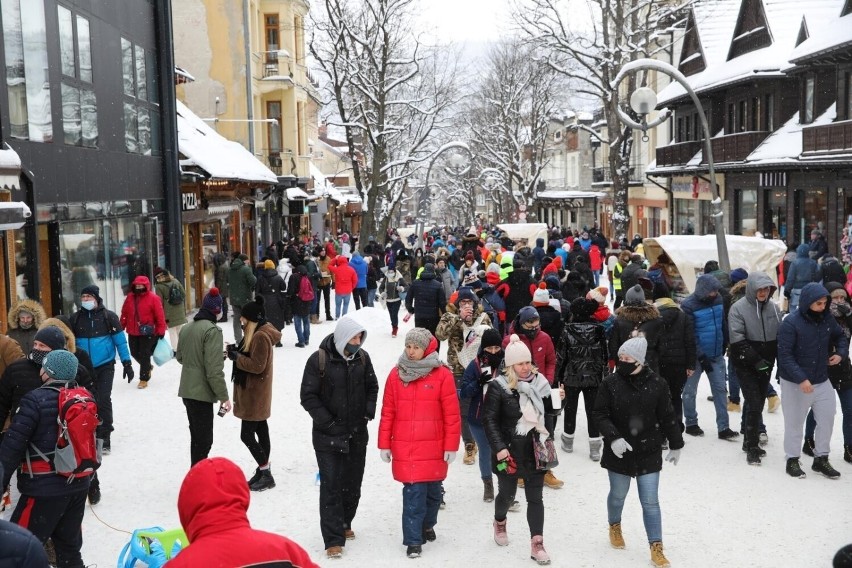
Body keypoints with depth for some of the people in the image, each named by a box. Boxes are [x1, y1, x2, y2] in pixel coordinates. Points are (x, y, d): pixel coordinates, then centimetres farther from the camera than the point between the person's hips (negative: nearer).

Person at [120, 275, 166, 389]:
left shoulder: (153, 298, -9)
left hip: (147, 333, -5)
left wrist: (161, 331, -11)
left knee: (144, 354, -2)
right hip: (132, 333, 5)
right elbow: (124, 314, 11)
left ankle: (144, 379, 9)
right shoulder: (130, 297, 5)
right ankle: (147, 367, 41)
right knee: (135, 353, 15)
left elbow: (160, 316, -9)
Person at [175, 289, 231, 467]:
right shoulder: (212, 330, -17)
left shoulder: (187, 327, 7)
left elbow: (180, 357, 20)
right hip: (202, 393, -8)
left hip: (187, 391, 8)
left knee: (196, 437, 20)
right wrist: (223, 396, -16)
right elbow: (214, 369, -21)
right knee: (204, 440, -3)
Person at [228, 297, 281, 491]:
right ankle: (263, 472, 21)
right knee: (261, 431, 14)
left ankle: (265, 472, 0)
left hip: (254, 393, -10)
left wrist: (237, 357, -16)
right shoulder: (257, 333, 12)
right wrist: (236, 351, 1)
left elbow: (257, 365, -24)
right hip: (254, 393, 10)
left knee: (247, 435, -7)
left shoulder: (261, 336, -21)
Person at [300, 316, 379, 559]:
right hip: (328, 435, -5)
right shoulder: (318, 360, -14)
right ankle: (334, 539, -1)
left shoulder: (362, 357, 0)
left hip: (357, 433, 5)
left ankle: (344, 524, 35)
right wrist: (327, 421, -15)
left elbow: (372, 386, 14)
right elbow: (308, 396, -11)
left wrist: (368, 412, 0)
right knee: (331, 485, -6)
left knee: (353, 482, 14)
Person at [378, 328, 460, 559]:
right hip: (405, 448, 0)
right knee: (413, 492, -5)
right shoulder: (396, 374, 2)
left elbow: (451, 414, -3)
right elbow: (388, 412, 5)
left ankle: (427, 525, 39)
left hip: (433, 448, 0)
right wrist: (384, 444, 4)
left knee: (432, 490, 14)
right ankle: (413, 540, 5)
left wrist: (451, 446, -4)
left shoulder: (442, 375, -4)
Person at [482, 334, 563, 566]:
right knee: (507, 494, 14)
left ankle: (537, 544, 8)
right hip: (509, 451, -3)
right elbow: (490, 419, -13)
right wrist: (499, 448, -21)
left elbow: (547, 412, 13)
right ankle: (500, 522, 45)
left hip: (535, 450, 3)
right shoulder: (498, 387, -12)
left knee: (535, 497, 4)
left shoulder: (539, 382, 2)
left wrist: (557, 400, -8)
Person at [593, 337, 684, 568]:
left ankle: (656, 549, 10)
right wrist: (613, 438, -22)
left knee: (650, 502, 2)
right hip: (619, 452, 1)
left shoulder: (657, 384, -8)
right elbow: (600, 414, -8)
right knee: (618, 495, 18)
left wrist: (675, 445, 7)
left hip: (649, 453, 0)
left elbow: (668, 417, 1)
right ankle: (615, 526, 47)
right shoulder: (610, 384, -10)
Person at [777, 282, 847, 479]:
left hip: (822, 381, 5)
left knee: (827, 419, 9)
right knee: (794, 423, 7)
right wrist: (801, 379, -28)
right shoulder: (791, 323, -19)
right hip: (795, 383, -5)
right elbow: (785, 355, -21)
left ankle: (821, 459, 25)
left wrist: (841, 353, -1)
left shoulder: (827, 318, -1)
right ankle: (792, 460, 23)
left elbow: (840, 336, 19)